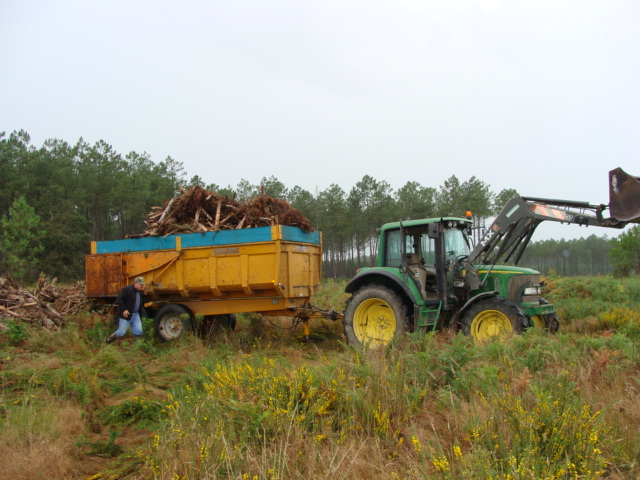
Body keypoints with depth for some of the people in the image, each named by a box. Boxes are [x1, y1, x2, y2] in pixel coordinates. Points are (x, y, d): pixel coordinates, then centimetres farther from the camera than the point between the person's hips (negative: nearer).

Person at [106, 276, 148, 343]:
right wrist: (124, 310, -22)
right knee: (121, 332, -1)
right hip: (126, 314, -6)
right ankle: (112, 337, 26)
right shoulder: (127, 289, -12)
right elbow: (119, 299, -16)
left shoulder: (141, 292, 10)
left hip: (136, 315, 6)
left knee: (139, 332, -4)